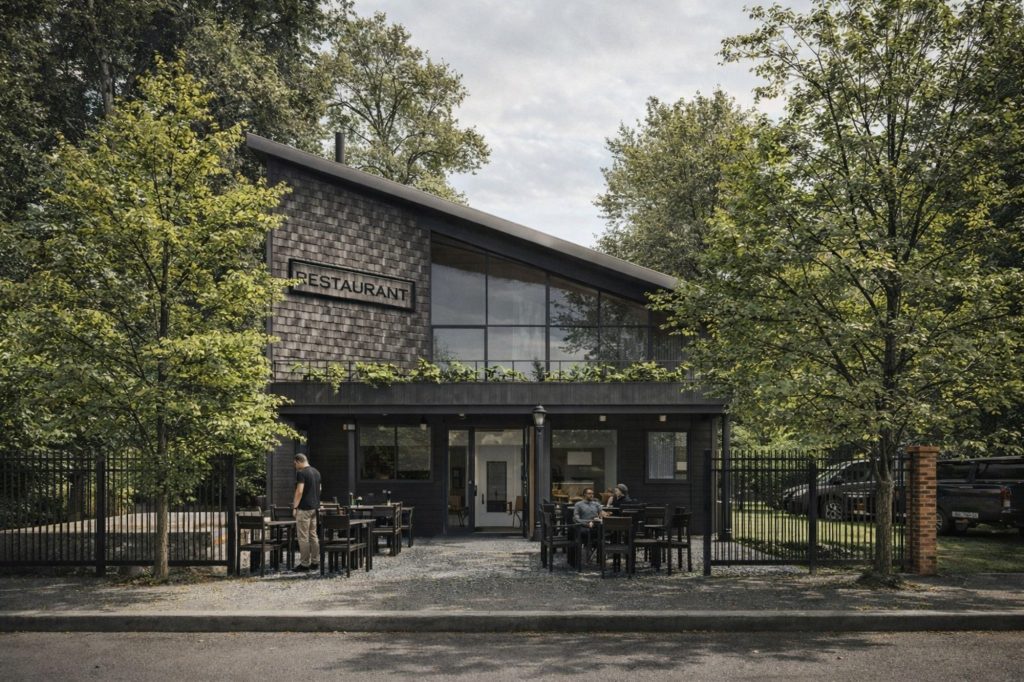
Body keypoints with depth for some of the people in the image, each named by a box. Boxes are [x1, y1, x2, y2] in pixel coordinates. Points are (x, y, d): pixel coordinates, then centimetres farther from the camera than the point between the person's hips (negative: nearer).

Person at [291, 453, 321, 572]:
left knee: (303, 537, -4)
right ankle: (315, 562, 13)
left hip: (304, 509, -8)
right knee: (313, 535, 12)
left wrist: (294, 507, -13)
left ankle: (304, 564, -2)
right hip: (315, 508, 8)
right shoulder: (316, 472, 13)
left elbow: (299, 491, -19)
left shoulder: (301, 473, -13)